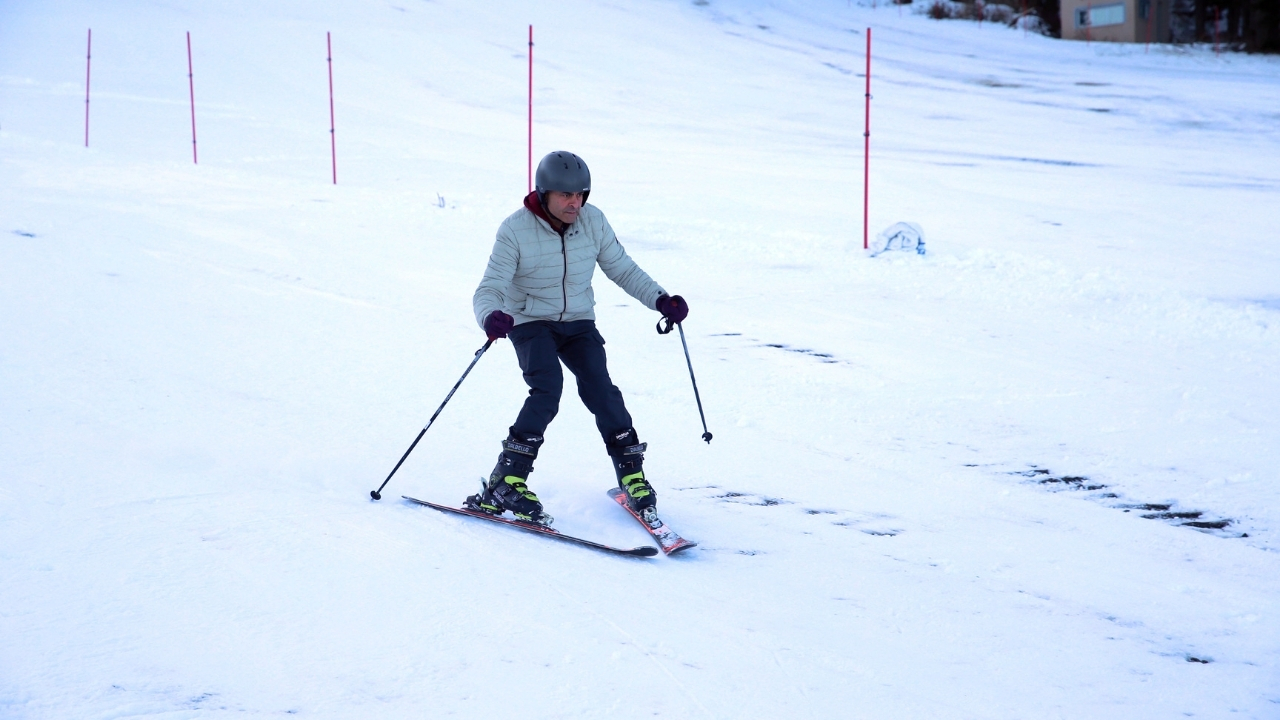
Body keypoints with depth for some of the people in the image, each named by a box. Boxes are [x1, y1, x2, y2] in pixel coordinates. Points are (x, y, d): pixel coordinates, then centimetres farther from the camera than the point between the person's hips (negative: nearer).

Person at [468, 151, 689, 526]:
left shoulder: (593, 221, -8)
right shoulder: (516, 230, -18)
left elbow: (622, 269, 2)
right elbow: (490, 288, -21)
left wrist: (660, 299, -12)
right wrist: (490, 316, -43)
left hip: (578, 323, 3)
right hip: (530, 323, -3)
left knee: (598, 387, -17)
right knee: (547, 388, -26)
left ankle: (632, 474, -1)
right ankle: (506, 482, -21)